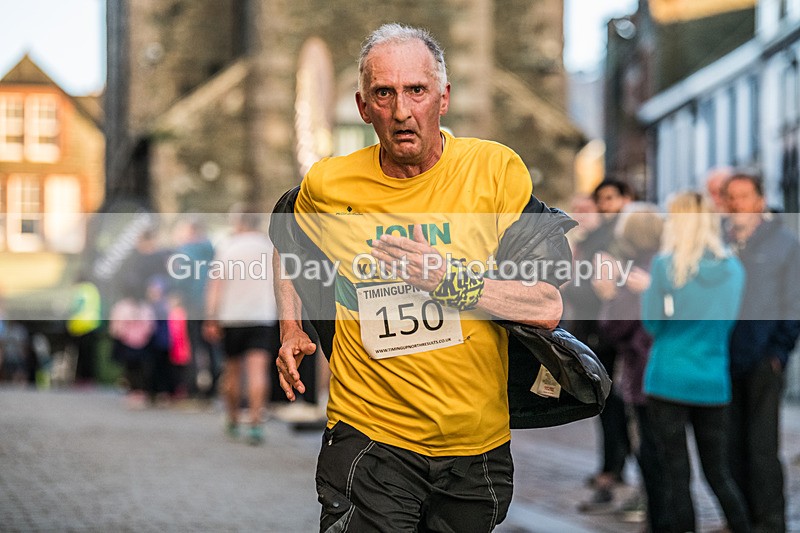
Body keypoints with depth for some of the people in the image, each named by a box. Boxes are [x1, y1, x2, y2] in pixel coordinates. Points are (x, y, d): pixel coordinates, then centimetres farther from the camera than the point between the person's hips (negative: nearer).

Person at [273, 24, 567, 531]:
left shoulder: (496, 169, -7)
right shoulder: (328, 184, -3)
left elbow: (548, 308, -11)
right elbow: (289, 246, 22)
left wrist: (448, 279, -20)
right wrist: (291, 331, 10)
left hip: (479, 445, 1)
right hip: (369, 435, -1)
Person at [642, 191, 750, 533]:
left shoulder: (666, 265, -10)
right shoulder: (733, 268, 3)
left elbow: (653, 322, -6)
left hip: (669, 379, -4)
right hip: (714, 383, 4)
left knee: (677, 475, 3)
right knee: (719, 475, 14)